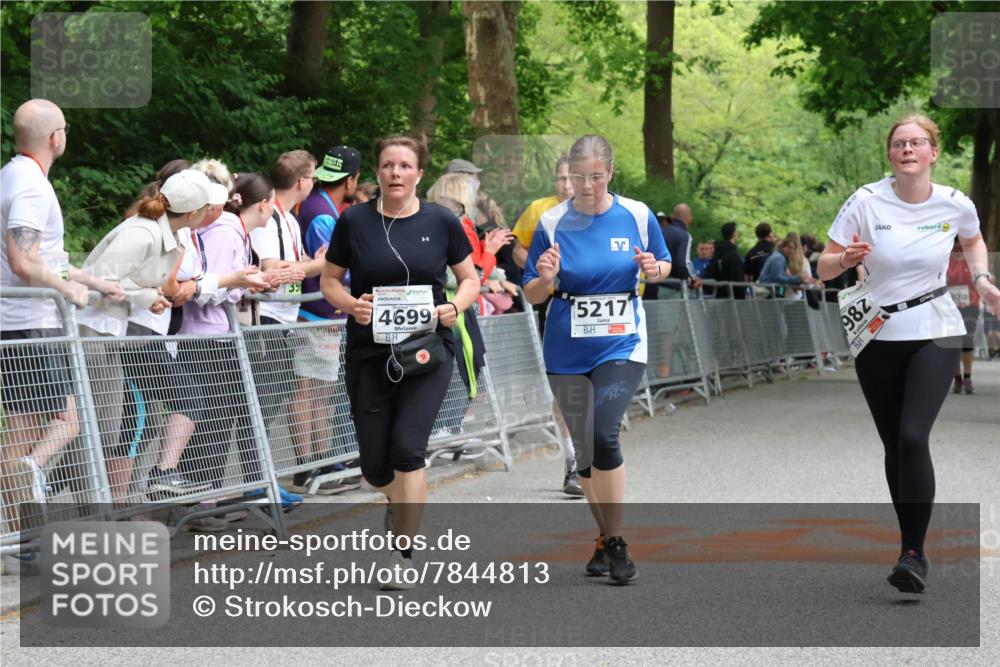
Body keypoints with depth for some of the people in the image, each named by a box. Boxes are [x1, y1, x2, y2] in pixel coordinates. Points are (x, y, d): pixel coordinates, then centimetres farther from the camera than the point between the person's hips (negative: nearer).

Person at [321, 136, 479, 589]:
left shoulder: (441, 222, -1)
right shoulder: (354, 221, -1)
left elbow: (470, 280, 8)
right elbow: (329, 280, 7)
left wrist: (454, 306, -13)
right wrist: (350, 304, -13)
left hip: (427, 351, -1)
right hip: (369, 353, 1)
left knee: (407, 448, -16)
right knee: (374, 465, 4)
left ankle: (404, 554, -2)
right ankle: (401, 502, 42)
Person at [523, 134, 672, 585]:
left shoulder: (637, 215, -3)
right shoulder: (552, 223, -4)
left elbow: (664, 266, 11)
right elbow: (531, 295, 0)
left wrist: (654, 270, -12)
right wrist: (546, 278, -22)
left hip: (621, 345, -2)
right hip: (566, 353, 2)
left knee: (603, 436, -21)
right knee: (583, 447, 10)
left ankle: (616, 541, -7)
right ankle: (604, 538, 30)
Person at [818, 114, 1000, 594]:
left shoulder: (956, 205, -5)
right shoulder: (866, 202, -8)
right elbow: (822, 268, -5)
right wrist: (845, 259, -26)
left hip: (934, 334, -1)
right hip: (877, 335, 2)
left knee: (913, 437, -19)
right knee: (893, 445, 7)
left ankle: (915, 553, -12)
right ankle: (910, 544, 22)